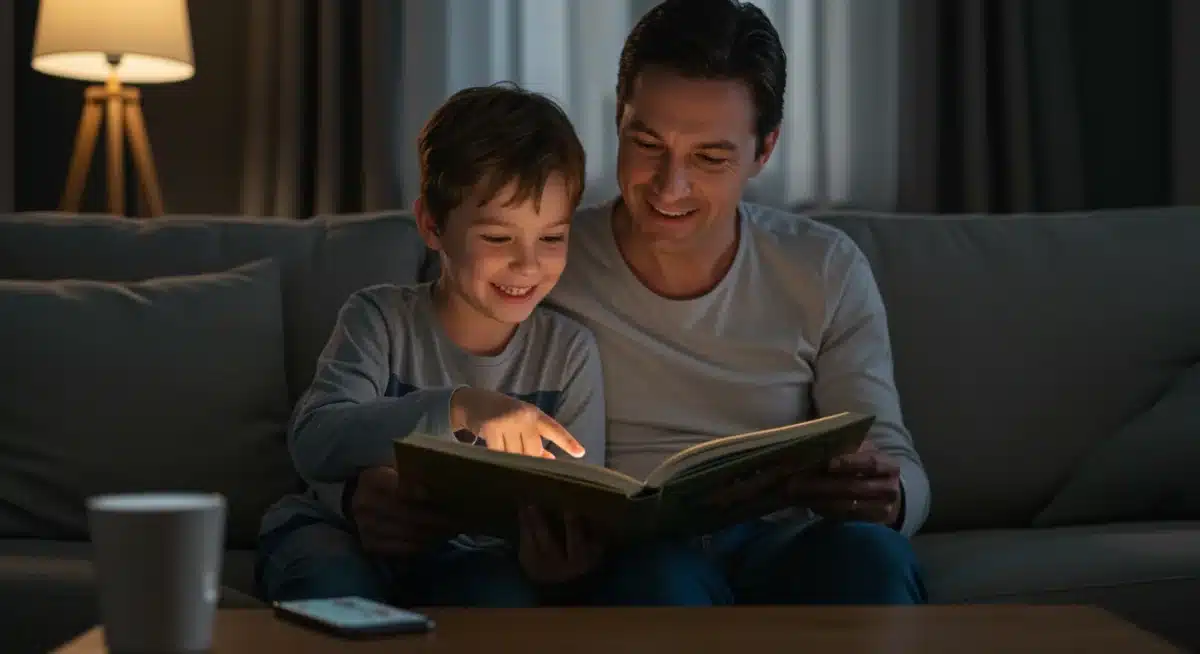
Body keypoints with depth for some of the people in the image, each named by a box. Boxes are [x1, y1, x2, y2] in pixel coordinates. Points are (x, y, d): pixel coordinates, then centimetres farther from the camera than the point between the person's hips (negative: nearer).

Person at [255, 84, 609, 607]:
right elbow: (312, 442, -23)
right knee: (333, 586, -36)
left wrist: (563, 553, -33)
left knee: (505, 594, -34)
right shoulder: (381, 319, -6)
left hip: (474, 554, 1)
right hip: (346, 538, -1)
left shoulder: (568, 352, 0)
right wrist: (456, 407, -38)